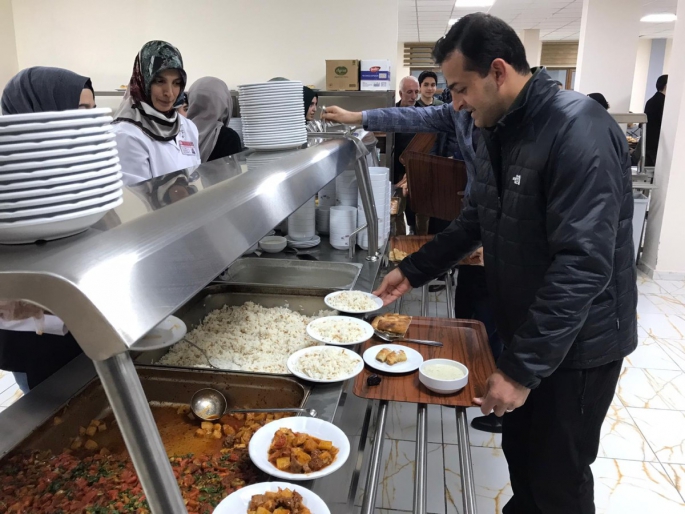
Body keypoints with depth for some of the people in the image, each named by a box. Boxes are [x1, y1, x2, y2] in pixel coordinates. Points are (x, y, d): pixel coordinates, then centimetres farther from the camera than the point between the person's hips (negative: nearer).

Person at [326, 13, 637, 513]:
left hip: (575, 345, -7)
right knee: (519, 451, 22)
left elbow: (582, 266, -29)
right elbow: (477, 220, 14)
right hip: (524, 332, 8)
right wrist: (414, 270, 9)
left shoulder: (579, 131, -24)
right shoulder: (499, 129, 4)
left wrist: (523, 368, -27)